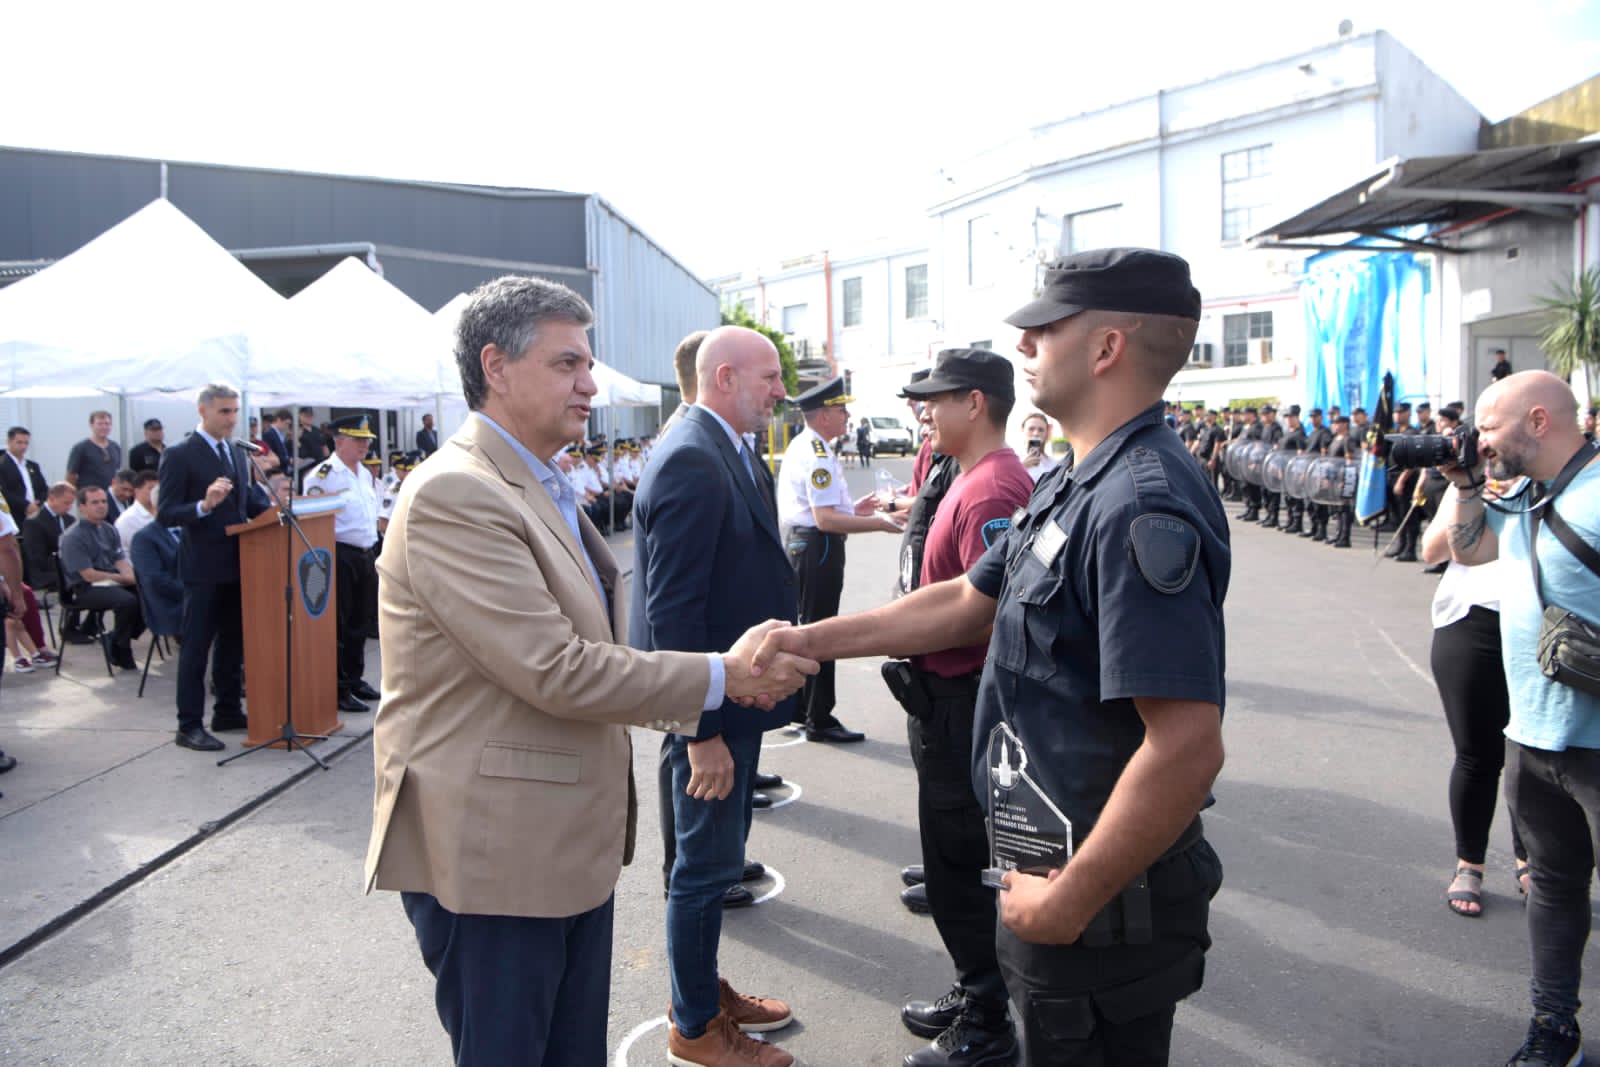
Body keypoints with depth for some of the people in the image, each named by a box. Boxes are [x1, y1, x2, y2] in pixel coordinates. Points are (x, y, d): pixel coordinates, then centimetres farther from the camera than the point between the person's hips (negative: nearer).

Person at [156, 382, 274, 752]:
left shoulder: (238, 453, 12)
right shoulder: (180, 455, -10)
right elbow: (165, 514, -14)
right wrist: (204, 505, -30)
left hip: (237, 562, 7)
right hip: (203, 566, -7)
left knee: (233, 641, 16)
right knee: (195, 646, 0)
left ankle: (228, 711, 28)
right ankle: (189, 725, 8)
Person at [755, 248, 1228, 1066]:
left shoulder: (1142, 506, -26)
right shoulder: (1073, 488, 7)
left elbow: (1188, 748, -31)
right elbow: (964, 602, 13)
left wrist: (1068, 901, -22)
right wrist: (813, 639, 9)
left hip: (1105, 903, -9)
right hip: (1054, 862, 9)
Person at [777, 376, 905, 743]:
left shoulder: (799, 446, 12)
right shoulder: (818, 455, -20)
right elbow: (825, 520, -26)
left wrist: (850, 509, 15)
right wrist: (880, 523, -25)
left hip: (796, 542, 10)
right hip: (817, 547, -10)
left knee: (803, 627, 20)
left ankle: (797, 705, 32)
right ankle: (819, 719, 8)